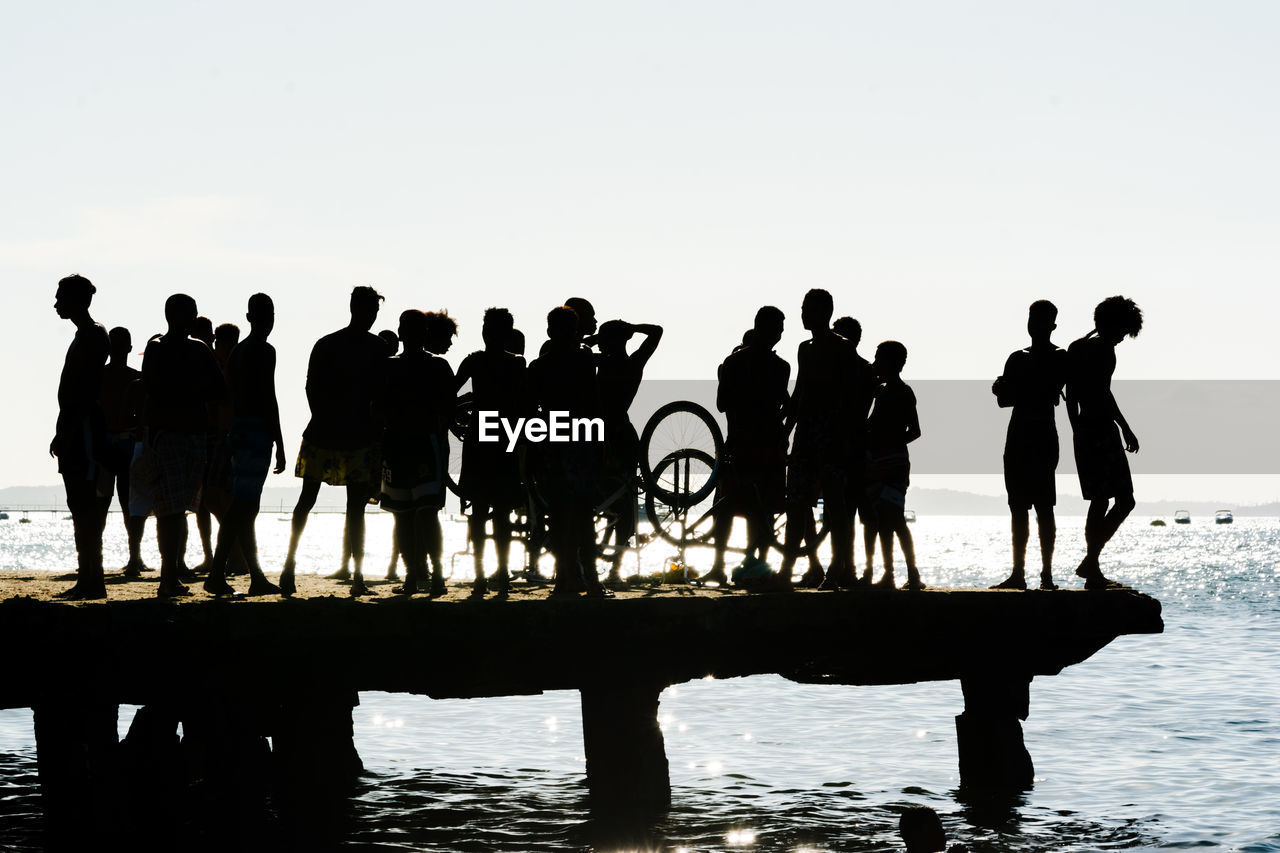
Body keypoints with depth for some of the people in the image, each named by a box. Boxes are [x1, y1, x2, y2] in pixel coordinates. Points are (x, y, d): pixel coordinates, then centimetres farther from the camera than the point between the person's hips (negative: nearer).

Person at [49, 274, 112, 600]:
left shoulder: (92, 336, -11)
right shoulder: (85, 336, 20)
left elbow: (86, 390, -20)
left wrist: (66, 433, -23)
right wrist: (62, 434, 21)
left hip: (84, 427, -11)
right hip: (75, 431, 11)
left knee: (85, 506, -11)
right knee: (80, 507, 10)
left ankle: (94, 581, -13)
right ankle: (86, 580, 13)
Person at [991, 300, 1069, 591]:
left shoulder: (1059, 358, -2)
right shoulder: (1018, 358, 17)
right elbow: (1004, 399, 8)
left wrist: (1015, 393, -15)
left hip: (1042, 438, -7)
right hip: (1018, 438, 7)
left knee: (1043, 507, -9)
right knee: (1019, 508, 7)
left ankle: (1047, 574, -9)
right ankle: (1018, 574, 9)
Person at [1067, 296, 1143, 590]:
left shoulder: (1075, 348, 16)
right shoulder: (1104, 348, -11)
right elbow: (1103, 392, -21)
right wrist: (1126, 428, -19)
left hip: (1082, 430, 9)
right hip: (1102, 429, -9)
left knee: (1099, 502, 14)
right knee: (1124, 500, -6)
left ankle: (1094, 574, 13)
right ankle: (1090, 561, -14)